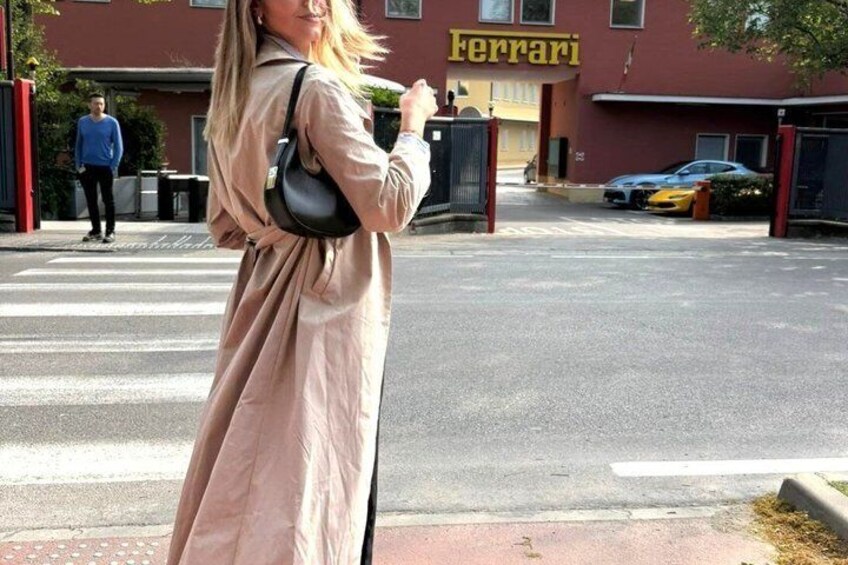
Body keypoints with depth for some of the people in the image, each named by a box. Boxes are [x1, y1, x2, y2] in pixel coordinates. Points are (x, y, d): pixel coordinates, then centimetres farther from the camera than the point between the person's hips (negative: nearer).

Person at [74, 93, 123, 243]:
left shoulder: (112, 123, -2)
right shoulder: (82, 122, 6)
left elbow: (118, 147, -1)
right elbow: (79, 145, 13)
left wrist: (113, 167, -9)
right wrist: (78, 165, 4)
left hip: (105, 167, -3)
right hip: (87, 167, 3)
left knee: (108, 200, 1)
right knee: (91, 201, 8)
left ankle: (110, 232, 7)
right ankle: (96, 231, 18)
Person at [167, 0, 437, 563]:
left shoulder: (234, 96, 12)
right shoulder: (317, 88, -14)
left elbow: (225, 226, 17)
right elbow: (390, 204, -17)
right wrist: (412, 126, -3)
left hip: (264, 299, 8)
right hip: (329, 304, -8)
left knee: (252, 463, 17)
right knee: (326, 472, 3)